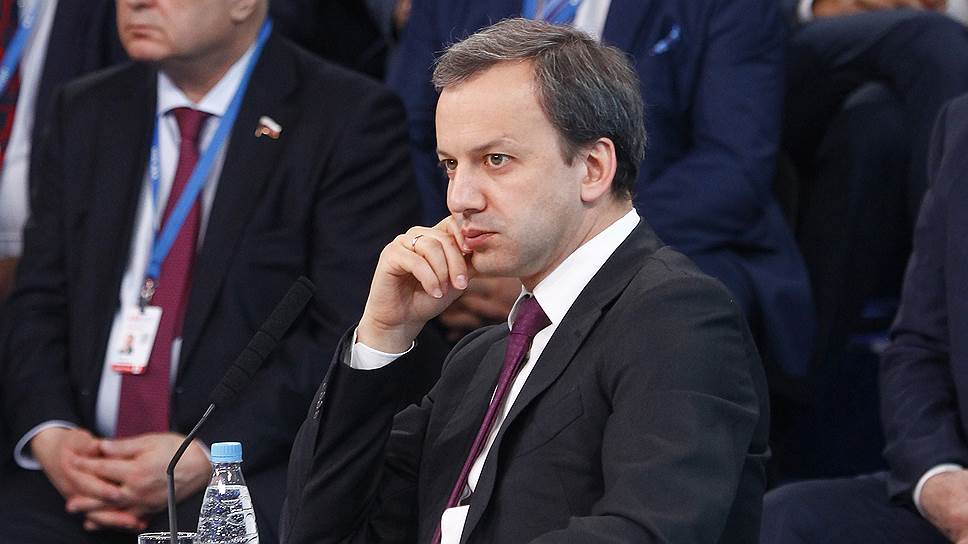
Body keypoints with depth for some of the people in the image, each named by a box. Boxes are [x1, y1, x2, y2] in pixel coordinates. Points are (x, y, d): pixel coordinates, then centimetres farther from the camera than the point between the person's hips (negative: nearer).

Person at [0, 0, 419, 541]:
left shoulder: (352, 120, -2)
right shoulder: (86, 113, 15)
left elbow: (354, 335, -9)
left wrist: (207, 458, -17)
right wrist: (49, 432, -8)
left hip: (259, 471, -4)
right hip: (86, 464, 5)